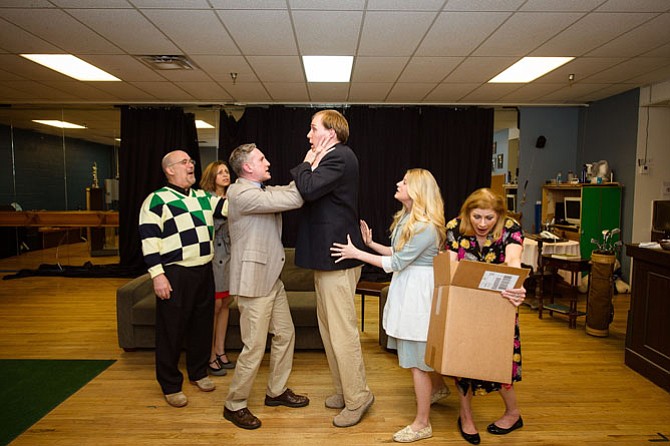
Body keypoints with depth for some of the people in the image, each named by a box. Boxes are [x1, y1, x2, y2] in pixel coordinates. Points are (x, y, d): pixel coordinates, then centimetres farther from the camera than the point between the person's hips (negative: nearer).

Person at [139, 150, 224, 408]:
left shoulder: (203, 197, 14)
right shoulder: (157, 200, -7)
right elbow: (149, 239, -12)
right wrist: (157, 275, -17)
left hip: (204, 271, 7)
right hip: (175, 275, -6)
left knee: (202, 325, 16)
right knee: (171, 331, 4)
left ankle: (198, 372, 35)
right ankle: (170, 385, 21)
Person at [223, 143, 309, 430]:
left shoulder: (264, 191, 13)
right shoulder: (241, 194, -19)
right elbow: (293, 200, -26)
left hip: (272, 279, 10)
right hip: (253, 282, -10)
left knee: (285, 334, 17)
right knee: (255, 348, -1)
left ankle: (276, 391, 35)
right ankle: (234, 406, 19)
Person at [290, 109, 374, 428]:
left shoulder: (339, 157, -13)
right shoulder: (331, 158, 19)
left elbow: (308, 189, -25)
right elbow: (306, 190, 15)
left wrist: (307, 163, -10)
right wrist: (311, 164, 3)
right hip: (327, 254, 11)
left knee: (342, 330, -2)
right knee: (328, 326, 17)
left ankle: (357, 398, 13)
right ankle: (344, 390, 31)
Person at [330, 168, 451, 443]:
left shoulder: (425, 227, -23)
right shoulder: (405, 217, 6)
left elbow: (396, 263, -20)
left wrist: (356, 254, -17)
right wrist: (371, 244, 5)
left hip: (418, 291, -9)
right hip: (405, 287, 9)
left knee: (415, 358, 1)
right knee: (419, 350, 25)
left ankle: (422, 424, 18)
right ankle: (439, 388, 51)